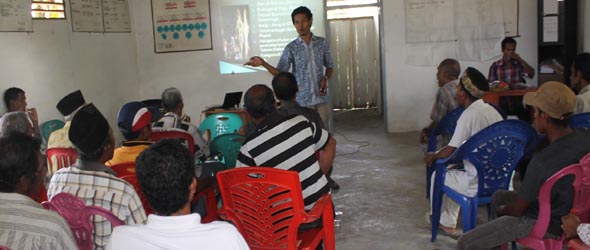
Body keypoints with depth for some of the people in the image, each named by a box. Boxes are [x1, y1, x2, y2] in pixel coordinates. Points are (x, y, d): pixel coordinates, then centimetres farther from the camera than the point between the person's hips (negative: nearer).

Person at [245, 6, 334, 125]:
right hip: (302, 100, -2)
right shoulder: (291, 48, -4)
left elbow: (329, 66, 13)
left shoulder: (322, 43, 2)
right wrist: (263, 63, -25)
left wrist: (325, 79, -8)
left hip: (321, 98, 2)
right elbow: (280, 73, -9)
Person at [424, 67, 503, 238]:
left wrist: (432, 157, 6)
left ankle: (437, 217, 40)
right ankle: (447, 223, 35)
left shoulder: (469, 115, -17)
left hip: (478, 184, -7)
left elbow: (450, 151, -15)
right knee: (455, 175, 30)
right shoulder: (492, 111, 7)